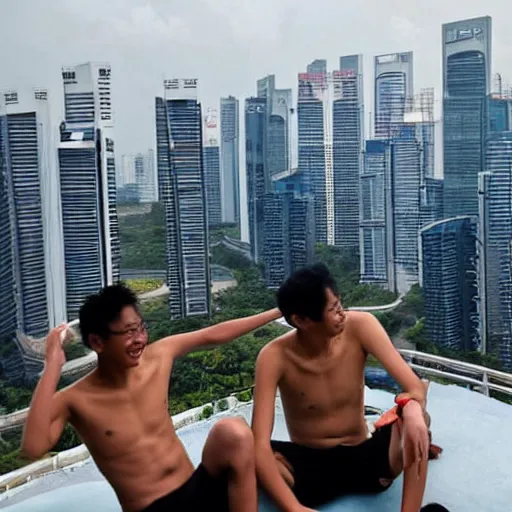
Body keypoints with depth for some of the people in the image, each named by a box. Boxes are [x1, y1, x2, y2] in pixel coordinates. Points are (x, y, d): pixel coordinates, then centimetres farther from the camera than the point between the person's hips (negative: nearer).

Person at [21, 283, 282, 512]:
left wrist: (276, 312, 19)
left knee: (233, 431, -25)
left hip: (197, 490, 5)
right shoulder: (75, 400, -11)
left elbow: (215, 335, 13)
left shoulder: (158, 356, 1)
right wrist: (52, 367, -27)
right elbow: (33, 448, -28)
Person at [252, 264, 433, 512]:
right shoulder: (275, 356, -20)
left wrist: (412, 409, -47)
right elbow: (259, 445, -28)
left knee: (414, 417, -29)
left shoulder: (359, 327, -15)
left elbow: (414, 387, -21)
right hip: (309, 467, -1)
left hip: (364, 460, 2)